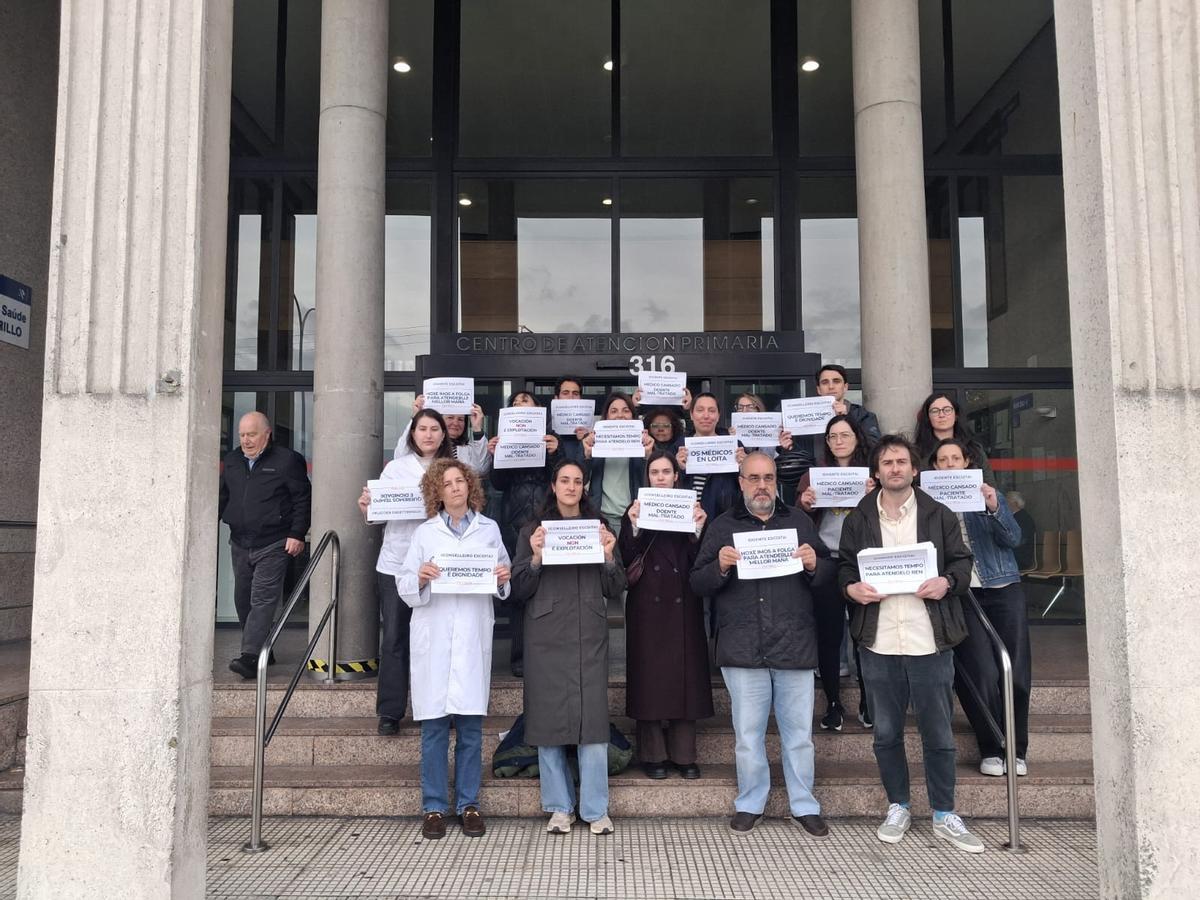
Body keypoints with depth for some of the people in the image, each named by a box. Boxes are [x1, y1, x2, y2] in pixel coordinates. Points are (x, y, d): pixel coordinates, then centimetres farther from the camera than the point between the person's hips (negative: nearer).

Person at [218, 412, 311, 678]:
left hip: (272, 545, -7)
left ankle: (251, 657, -17)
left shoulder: (287, 460, -4)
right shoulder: (231, 461, 14)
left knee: (263, 599, -13)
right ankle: (260, 651, 23)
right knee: (243, 599, 11)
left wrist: (297, 534, -11)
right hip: (239, 543, 7)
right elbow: (222, 497, 23)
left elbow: (303, 499, -5)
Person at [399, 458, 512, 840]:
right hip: (433, 637, 0)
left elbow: (503, 577, 14)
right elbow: (404, 586, 4)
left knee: (471, 725, 2)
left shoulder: (489, 529, 11)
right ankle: (434, 807, 11)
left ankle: (469, 804, 14)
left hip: (473, 636, 1)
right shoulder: (424, 533, 8)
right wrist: (420, 579, -16)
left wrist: (503, 579, -7)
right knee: (434, 726, 1)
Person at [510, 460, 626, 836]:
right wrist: (536, 556, -12)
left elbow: (615, 590, 9)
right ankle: (559, 807, 16)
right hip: (546, 637, 0)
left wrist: (608, 555, -8)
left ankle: (596, 810, 8)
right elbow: (519, 590, 3)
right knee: (548, 719, 3)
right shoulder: (532, 531, 8)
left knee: (592, 718, -2)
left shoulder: (599, 529, 12)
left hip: (589, 637, 1)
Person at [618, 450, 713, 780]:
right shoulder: (636, 509, 5)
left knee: (684, 672, 4)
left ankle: (683, 754, 13)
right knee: (650, 675, 0)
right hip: (648, 602, -2)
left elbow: (699, 561, 1)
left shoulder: (690, 508, 9)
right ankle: (652, 754, 10)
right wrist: (634, 526, -18)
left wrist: (698, 529, -13)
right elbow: (625, 558, -5)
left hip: (683, 603, 2)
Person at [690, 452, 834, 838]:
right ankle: (750, 804, 23)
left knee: (799, 732, 7)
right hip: (743, 648, -1)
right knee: (748, 733, 7)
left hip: (794, 645, 1)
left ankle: (804, 806, 22)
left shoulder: (799, 522, 13)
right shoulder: (721, 526, 8)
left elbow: (830, 573, 11)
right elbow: (697, 583, 3)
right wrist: (720, 566, -16)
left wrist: (814, 565, -10)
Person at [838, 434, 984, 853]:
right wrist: (851, 587, -11)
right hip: (879, 645, 1)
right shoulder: (858, 519, 7)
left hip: (930, 642, -1)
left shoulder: (939, 515, 5)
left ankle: (944, 815, 22)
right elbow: (844, 566, 10)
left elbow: (962, 562, 6)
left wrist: (947, 582, -14)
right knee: (886, 733, 11)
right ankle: (898, 807, 28)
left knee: (938, 733, 7)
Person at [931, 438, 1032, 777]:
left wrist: (994, 508, -17)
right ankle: (991, 749, 6)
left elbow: (1013, 539, -1)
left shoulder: (989, 494, 10)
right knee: (982, 673, -11)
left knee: (1017, 671, -1)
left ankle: (1016, 749, 14)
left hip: (1002, 588, 2)